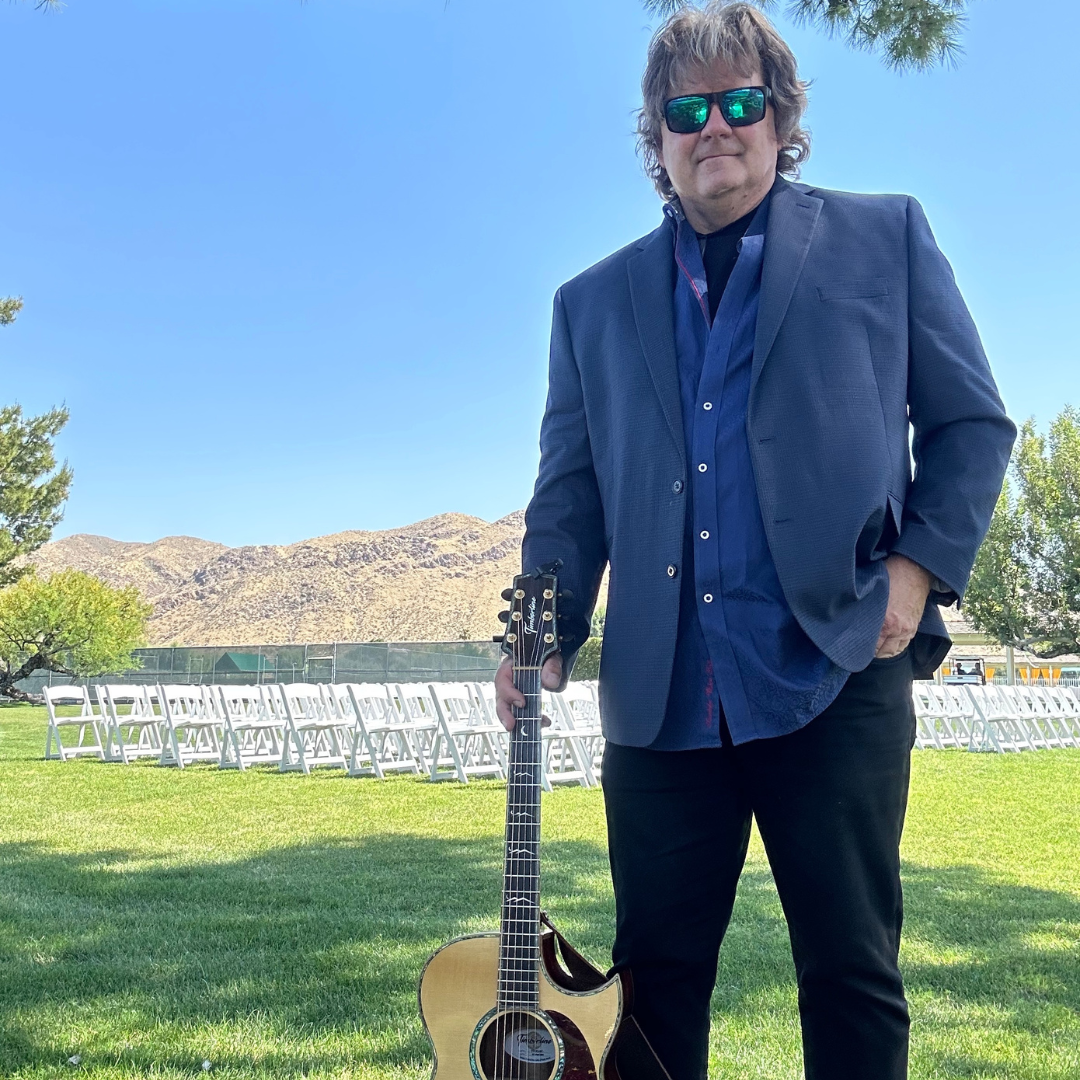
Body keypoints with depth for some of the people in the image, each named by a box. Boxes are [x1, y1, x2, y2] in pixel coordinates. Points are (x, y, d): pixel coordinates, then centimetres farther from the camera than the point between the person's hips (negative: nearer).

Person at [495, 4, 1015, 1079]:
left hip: (836, 669, -2)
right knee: (655, 970, 9)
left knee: (852, 973, 5)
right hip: (663, 694, 3)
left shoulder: (885, 238, 10)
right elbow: (570, 492, 13)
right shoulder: (593, 302, 15)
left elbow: (972, 422, 9)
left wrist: (920, 566, -7)